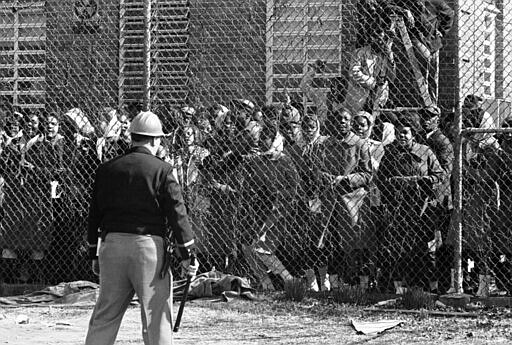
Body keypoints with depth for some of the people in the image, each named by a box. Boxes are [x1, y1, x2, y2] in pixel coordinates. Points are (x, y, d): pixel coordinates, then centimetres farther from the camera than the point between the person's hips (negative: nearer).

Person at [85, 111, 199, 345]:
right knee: (156, 315, 0)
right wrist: (187, 254, -1)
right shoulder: (161, 170, -3)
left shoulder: (107, 169, 9)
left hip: (112, 243, 4)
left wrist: (94, 255, 19)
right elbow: (177, 212, -5)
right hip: (148, 245, -4)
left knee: (104, 316, 9)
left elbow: (94, 214, 12)